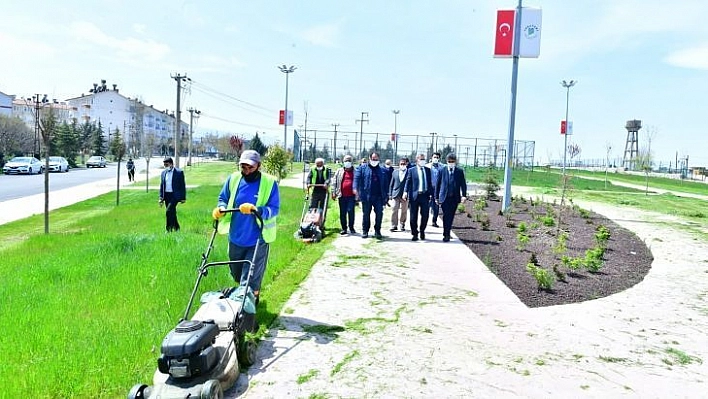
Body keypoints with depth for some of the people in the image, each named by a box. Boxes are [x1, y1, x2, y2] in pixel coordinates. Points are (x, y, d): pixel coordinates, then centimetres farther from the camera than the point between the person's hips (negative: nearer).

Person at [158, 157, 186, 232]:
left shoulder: (179, 172, -6)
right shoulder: (163, 173, 10)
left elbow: (182, 186, -4)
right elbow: (161, 186, 14)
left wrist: (183, 198, -7)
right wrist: (161, 197, 7)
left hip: (175, 195, -6)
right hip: (166, 195, 6)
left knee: (168, 211, -18)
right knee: (172, 213, 12)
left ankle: (169, 229, -11)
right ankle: (176, 228, 27)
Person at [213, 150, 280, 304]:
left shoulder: (269, 183, -11)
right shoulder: (233, 179, 0)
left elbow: (274, 209, -13)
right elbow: (223, 198, 12)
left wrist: (257, 210, -31)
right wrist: (221, 208, -11)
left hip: (257, 240, -5)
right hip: (235, 238, 5)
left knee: (250, 281, -1)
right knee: (237, 275, 22)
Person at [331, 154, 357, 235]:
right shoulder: (339, 171, 12)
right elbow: (334, 182, 10)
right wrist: (333, 192, 2)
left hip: (351, 196, -2)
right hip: (342, 195, 2)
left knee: (351, 211, -6)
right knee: (342, 213, 5)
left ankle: (351, 227, 8)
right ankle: (344, 228, 14)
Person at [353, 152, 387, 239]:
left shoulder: (382, 171, 12)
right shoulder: (362, 169, 6)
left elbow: (386, 183, 11)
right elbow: (357, 178, -5)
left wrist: (386, 195, 6)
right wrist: (355, 188, -22)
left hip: (379, 197, 1)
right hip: (366, 196, -1)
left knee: (379, 214, -3)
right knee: (366, 214, 7)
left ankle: (377, 231, 10)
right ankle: (365, 231, 18)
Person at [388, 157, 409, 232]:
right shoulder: (395, 172, 9)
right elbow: (391, 184, 12)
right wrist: (390, 194, 7)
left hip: (404, 195, -2)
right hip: (396, 194, 2)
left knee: (404, 211, 7)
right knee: (394, 210, -1)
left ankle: (402, 225, 18)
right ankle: (394, 225, 3)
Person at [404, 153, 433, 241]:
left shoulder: (428, 170, 10)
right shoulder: (412, 170, 3)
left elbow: (430, 182, 10)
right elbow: (408, 182, -2)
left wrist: (431, 194, 5)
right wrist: (406, 192, -15)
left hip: (425, 195, 2)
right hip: (414, 195, -2)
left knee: (425, 215, 3)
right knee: (413, 216, 3)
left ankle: (422, 231, 26)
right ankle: (414, 233, 17)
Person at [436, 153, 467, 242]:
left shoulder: (460, 171, 5)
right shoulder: (442, 171, 3)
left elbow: (463, 184, 2)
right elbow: (438, 184, 6)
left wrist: (464, 195, -11)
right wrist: (436, 197, 4)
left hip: (455, 198, 1)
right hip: (444, 197, -1)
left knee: (451, 216, 7)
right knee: (446, 216, -8)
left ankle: (447, 233, 22)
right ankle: (446, 235, -2)